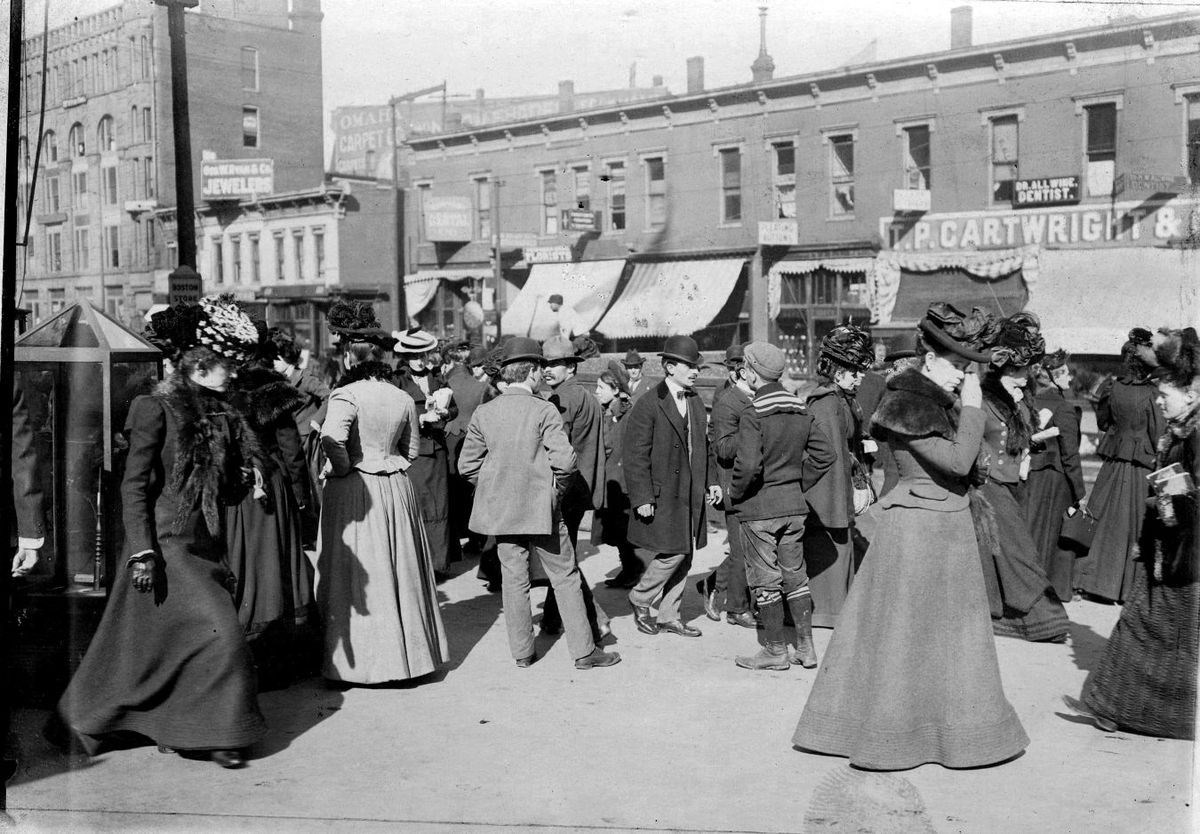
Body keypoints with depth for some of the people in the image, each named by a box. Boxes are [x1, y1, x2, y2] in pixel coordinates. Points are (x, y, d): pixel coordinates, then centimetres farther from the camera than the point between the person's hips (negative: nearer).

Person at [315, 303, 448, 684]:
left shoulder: (346, 396, -13)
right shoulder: (403, 398, 5)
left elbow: (332, 440, -28)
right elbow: (412, 450, 13)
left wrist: (341, 468, -12)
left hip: (353, 492, -5)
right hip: (397, 490, 5)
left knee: (360, 576, 3)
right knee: (400, 572, 15)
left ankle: (360, 659, 8)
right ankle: (410, 650, 25)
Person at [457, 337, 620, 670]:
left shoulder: (483, 413, 0)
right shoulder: (544, 410, -12)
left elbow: (467, 464, 2)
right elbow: (564, 459, -19)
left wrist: (495, 488, 13)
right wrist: (556, 490, -2)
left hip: (501, 511, 4)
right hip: (541, 508, -4)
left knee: (514, 580, 11)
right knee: (565, 578, 6)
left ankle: (522, 652, 17)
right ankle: (584, 651, 11)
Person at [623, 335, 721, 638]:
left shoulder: (696, 403, 13)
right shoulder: (648, 406, -11)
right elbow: (634, 456, -14)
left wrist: (712, 480, 12)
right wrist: (642, 498, -18)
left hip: (691, 495, 7)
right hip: (662, 496, -7)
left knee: (683, 557, 10)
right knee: (672, 553, -9)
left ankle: (668, 616, 22)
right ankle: (640, 601, 14)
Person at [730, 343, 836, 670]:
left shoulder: (753, 415, -17)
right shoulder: (801, 411, 3)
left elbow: (748, 464, -27)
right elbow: (827, 453, 4)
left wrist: (735, 493, -9)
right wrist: (800, 484, 10)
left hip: (758, 508, -6)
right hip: (794, 506, 6)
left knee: (765, 580, 4)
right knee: (795, 575, 16)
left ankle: (776, 651, 12)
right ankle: (806, 648, 19)